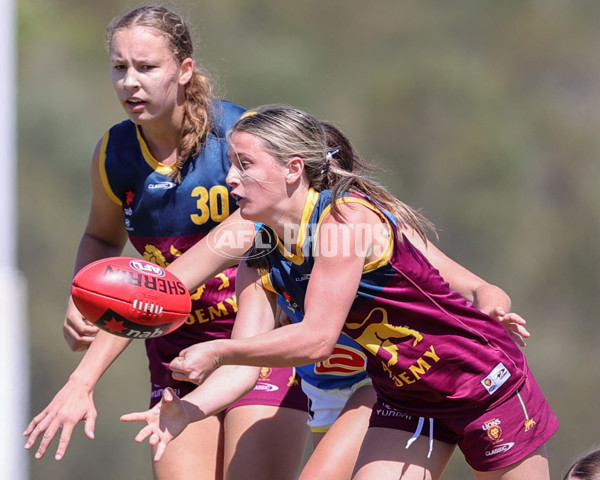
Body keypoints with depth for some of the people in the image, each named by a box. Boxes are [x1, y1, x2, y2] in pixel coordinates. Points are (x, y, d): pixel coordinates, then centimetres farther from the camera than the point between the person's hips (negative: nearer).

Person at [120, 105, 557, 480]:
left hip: (484, 377, -7)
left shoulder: (347, 218, -26)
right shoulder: (261, 261, -3)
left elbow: (316, 339, -29)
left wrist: (216, 352, -28)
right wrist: (187, 409, -28)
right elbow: (244, 366, -10)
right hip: (404, 399, 7)